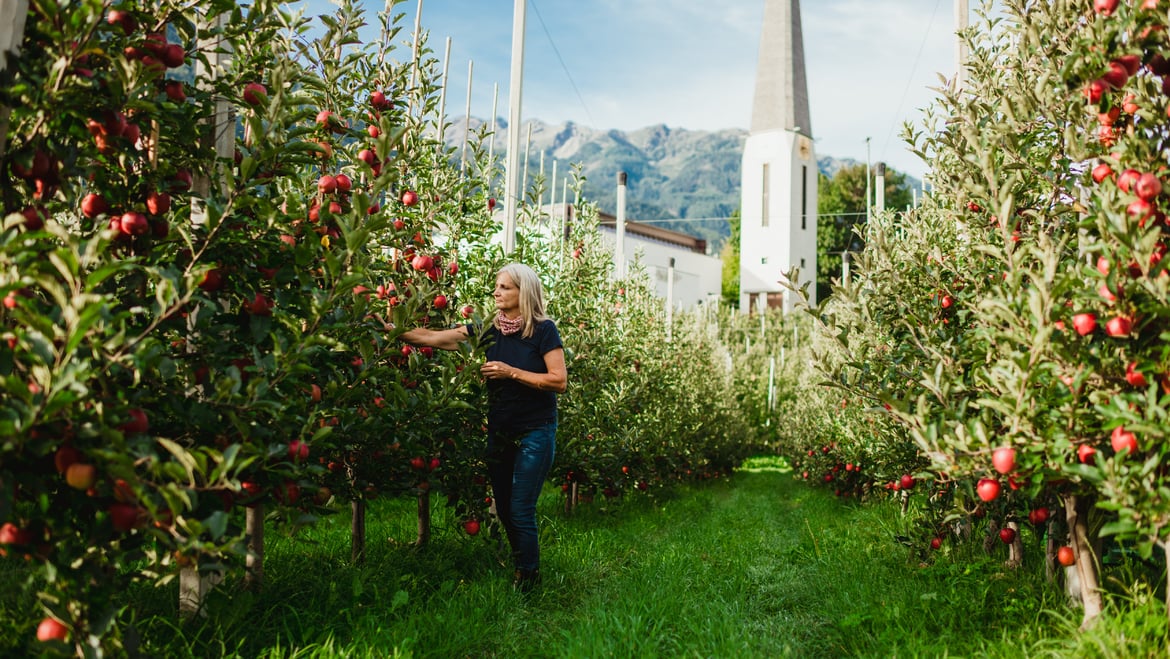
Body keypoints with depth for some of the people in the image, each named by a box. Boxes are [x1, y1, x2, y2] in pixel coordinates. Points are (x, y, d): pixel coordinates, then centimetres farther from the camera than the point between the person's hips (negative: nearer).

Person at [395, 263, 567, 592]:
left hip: (535, 433, -6)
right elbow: (432, 338, -1)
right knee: (504, 510, 12)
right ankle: (523, 568, 30)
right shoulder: (489, 329, 2)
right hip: (499, 432, 6)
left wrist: (511, 372, -19)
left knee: (520, 511, -4)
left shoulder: (543, 330, -11)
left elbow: (559, 380, -15)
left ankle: (527, 578, 13)